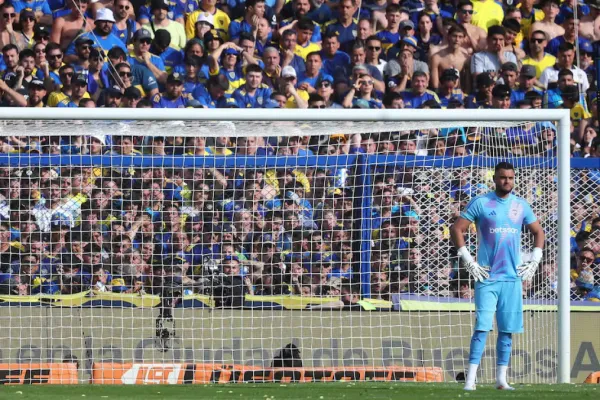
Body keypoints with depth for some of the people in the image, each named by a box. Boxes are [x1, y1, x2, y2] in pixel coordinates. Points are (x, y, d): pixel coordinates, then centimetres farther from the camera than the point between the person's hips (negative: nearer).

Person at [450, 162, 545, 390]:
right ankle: (471, 378, -14)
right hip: (487, 276, -4)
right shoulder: (480, 203, -1)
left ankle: (501, 378, 10)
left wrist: (534, 261, 9)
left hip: (513, 277, 4)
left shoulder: (521, 206, 10)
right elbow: (456, 229, -1)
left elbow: (538, 232, 21)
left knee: (507, 329, 4)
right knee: (482, 327, -12)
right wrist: (468, 261, -7)